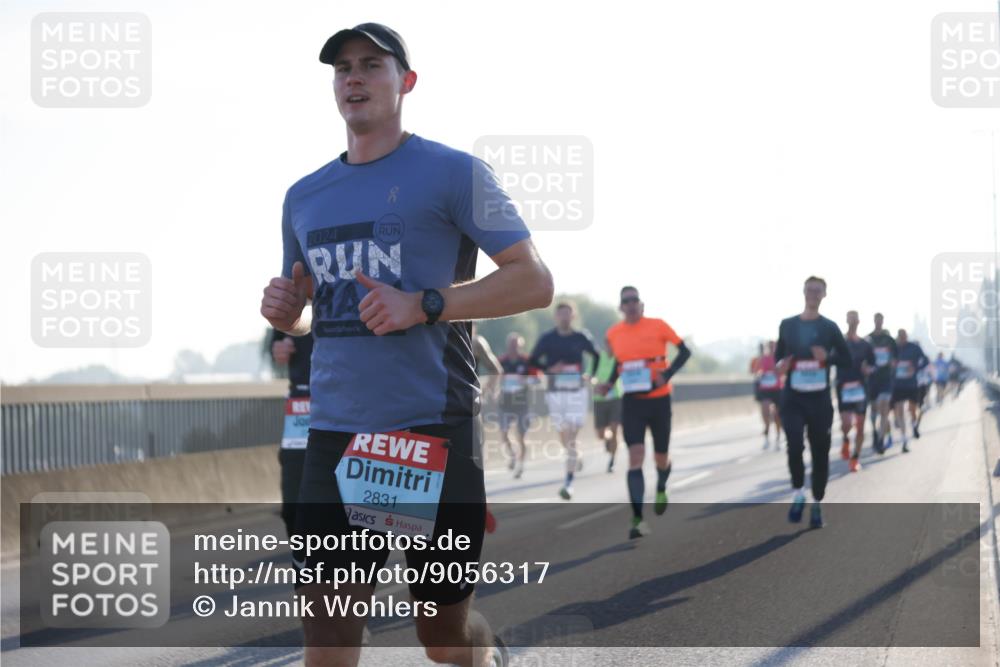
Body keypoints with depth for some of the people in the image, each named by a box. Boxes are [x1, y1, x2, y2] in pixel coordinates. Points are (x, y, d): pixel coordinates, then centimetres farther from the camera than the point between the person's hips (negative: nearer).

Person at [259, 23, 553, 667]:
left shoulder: (452, 173, 0)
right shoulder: (305, 196, 17)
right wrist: (283, 310, 4)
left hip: (433, 427, -4)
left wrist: (423, 305, -16)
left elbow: (535, 281, -5)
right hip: (335, 431, 5)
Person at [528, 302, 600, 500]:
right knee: (564, 439, 11)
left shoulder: (581, 338, 1)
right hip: (555, 393, 2)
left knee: (571, 439, -12)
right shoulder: (547, 339, 0)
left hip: (577, 392, -2)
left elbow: (595, 355, 17)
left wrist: (592, 375, 4)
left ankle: (569, 483, -13)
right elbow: (532, 361, 6)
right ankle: (576, 458, 45)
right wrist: (549, 369, -12)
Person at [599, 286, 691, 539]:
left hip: (659, 400, -1)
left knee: (660, 456, 12)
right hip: (632, 402, 1)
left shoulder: (658, 326, -7)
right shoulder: (613, 334, 1)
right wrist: (609, 383, 0)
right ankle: (637, 519, -20)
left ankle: (661, 489, 48)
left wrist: (667, 374, -17)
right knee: (635, 457, -14)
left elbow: (684, 352, -2)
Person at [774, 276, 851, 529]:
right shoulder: (787, 325, 5)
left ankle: (816, 505, 17)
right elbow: (779, 354, 17)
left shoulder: (829, 327, 1)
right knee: (795, 445, -19)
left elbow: (847, 360, 3)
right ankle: (798, 494, 2)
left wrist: (828, 357, -16)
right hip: (793, 397, 0)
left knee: (820, 452, 5)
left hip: (820, 398, 0)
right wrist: (781, 365, -6)